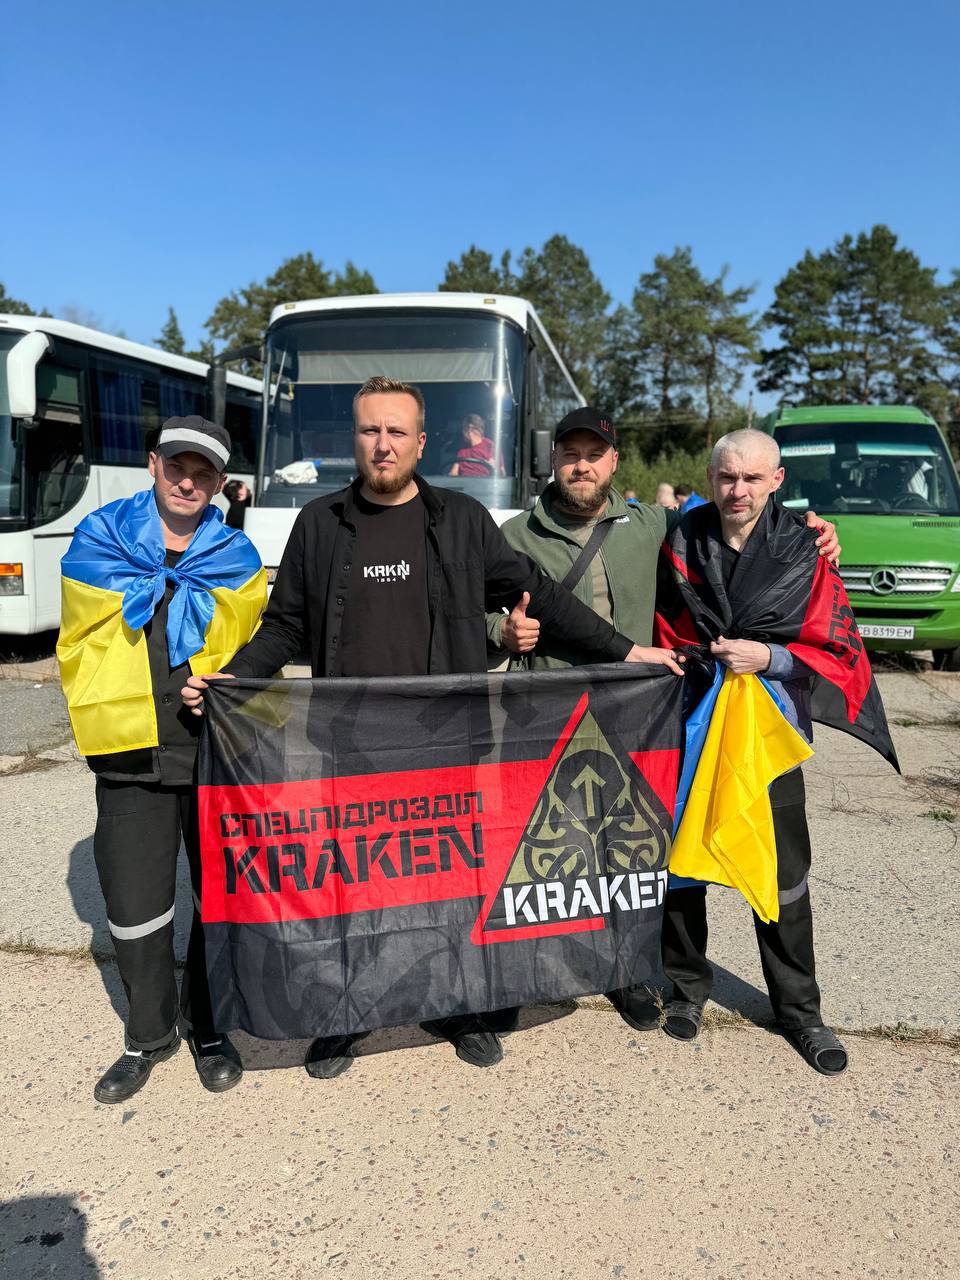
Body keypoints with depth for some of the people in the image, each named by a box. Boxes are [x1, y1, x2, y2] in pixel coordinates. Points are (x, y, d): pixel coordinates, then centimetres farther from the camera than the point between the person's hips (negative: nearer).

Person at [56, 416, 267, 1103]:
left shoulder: (236, 557, 5)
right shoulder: (99, 540, 5)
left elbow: (249, 654, 6)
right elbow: (84, 641, 4)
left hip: (217, 750, 0)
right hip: (130, 752, 1)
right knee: (134, 904, 9)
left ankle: (210, 1028, 31)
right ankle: (152, 1033, 32)